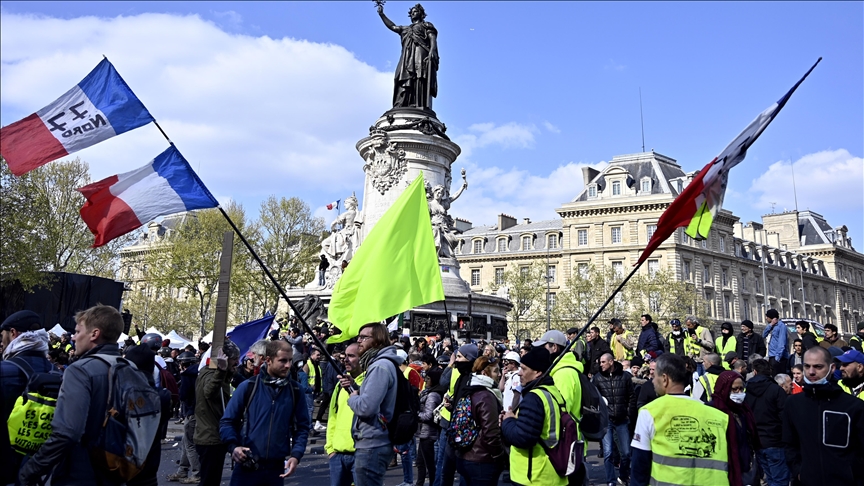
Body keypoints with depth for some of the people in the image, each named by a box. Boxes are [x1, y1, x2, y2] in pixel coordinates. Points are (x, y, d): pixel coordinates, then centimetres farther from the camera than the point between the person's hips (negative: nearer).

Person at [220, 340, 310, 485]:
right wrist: (233, 446, -16)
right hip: (246, 467, -2)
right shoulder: (248, 386, -4)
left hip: (277, 469, 2)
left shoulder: (295, 390, 3)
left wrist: (296, 455, -6)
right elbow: (227, 421, 0)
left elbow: (302, 426, 8)